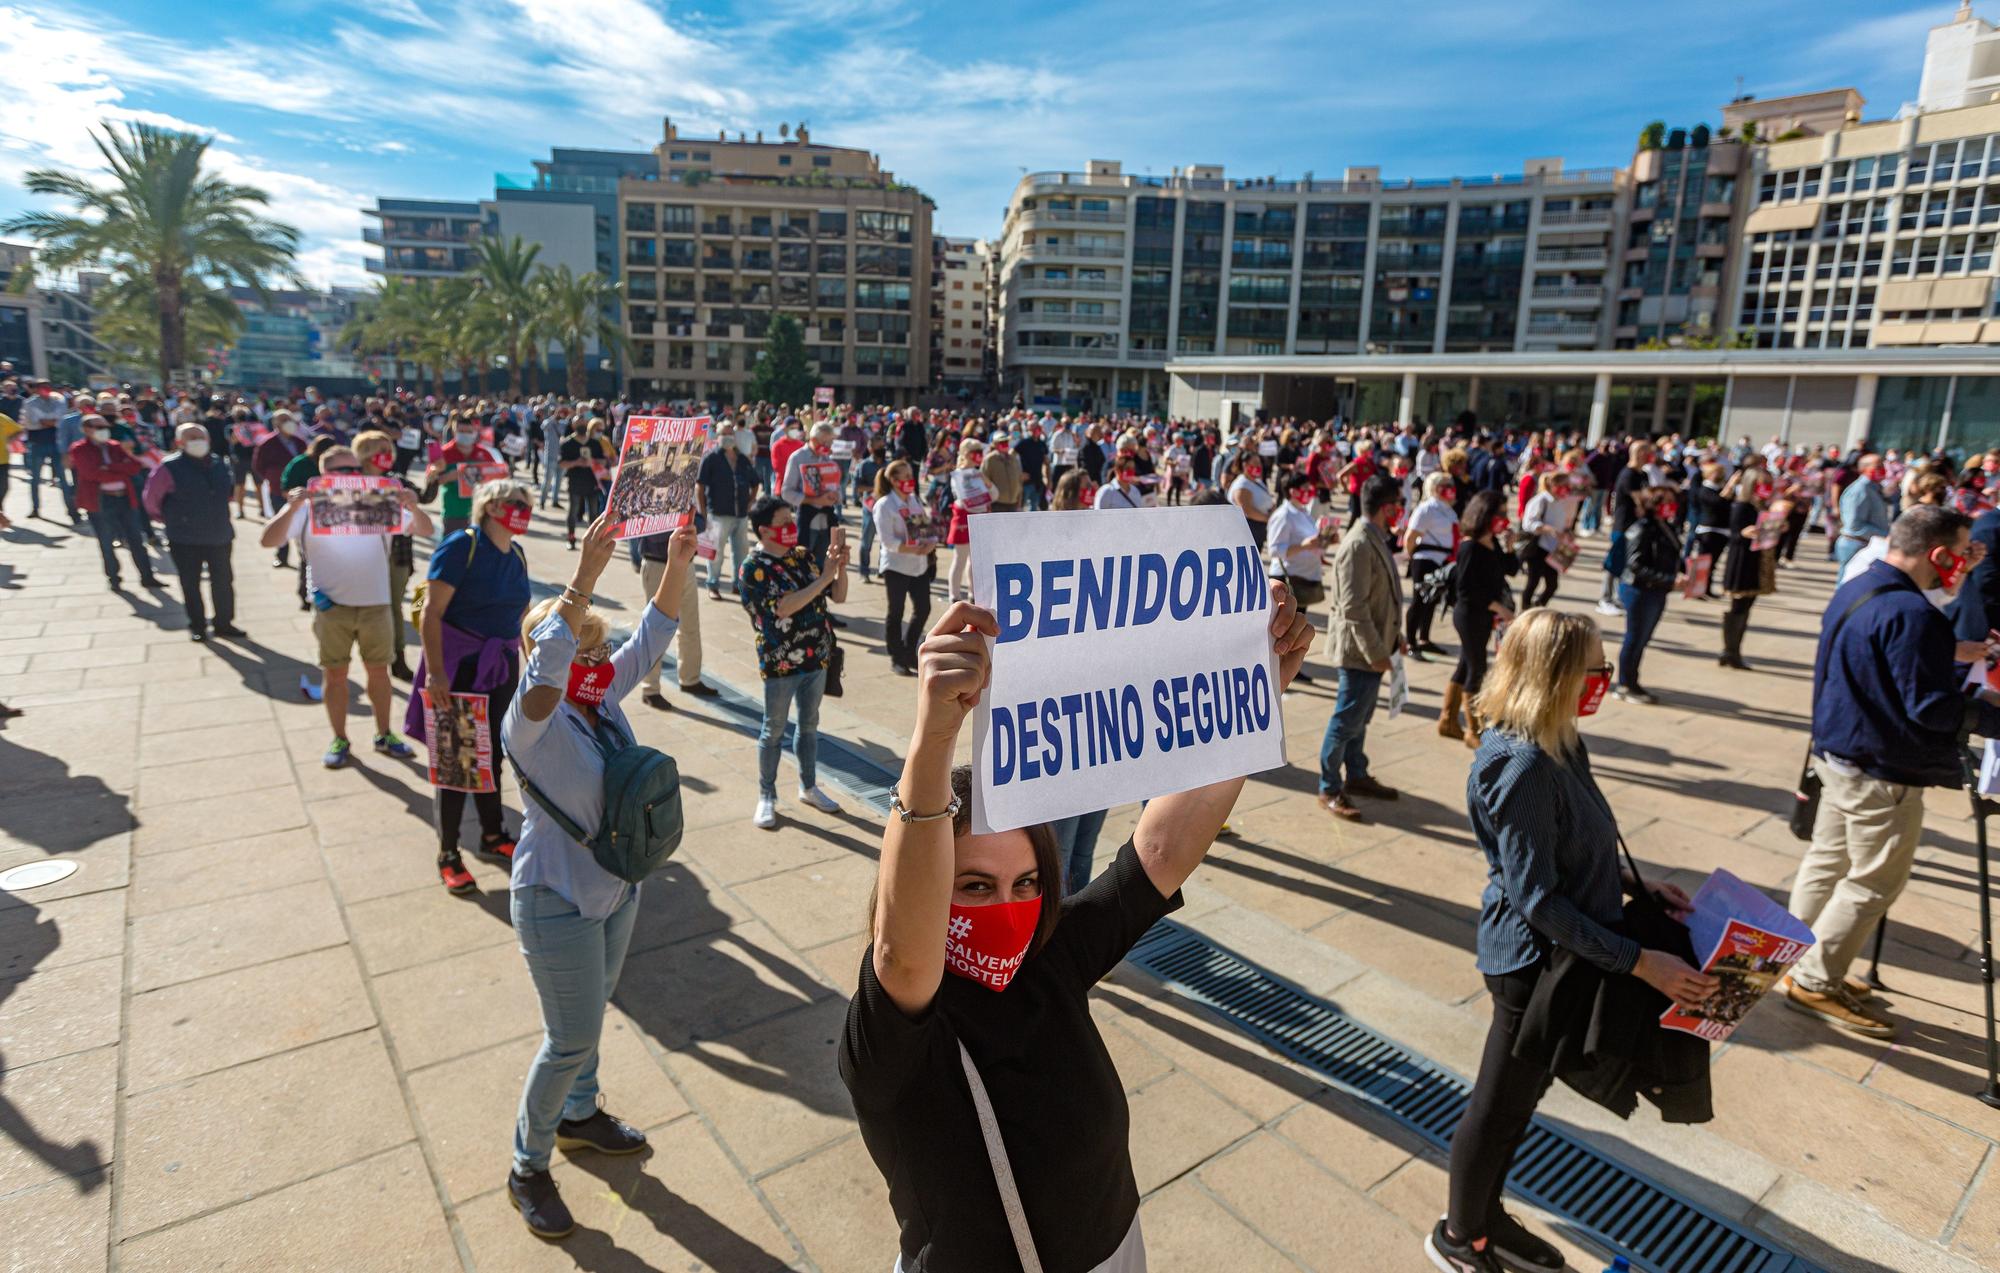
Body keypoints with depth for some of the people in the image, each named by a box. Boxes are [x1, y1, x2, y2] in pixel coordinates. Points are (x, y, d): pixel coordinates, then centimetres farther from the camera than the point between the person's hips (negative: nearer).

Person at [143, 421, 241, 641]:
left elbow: (230, 491, 19)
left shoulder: (221, 464, 2)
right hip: (185, 539, -4)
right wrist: (170, 521, 9)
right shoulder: (170, 468, -10)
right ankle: (197, 627, 17)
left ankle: (224, 623, 24)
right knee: (191, 584, 6)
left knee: (223, 581, 10)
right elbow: (151, 499, -1)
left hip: (219, 535, 4)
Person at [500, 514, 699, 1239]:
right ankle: (528, 1169, 29)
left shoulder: (604, 697, -5)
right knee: (572, 1038, 5)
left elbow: (650, 638, -10)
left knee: (590, 1012, 25)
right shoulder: (535, 722, -26)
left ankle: (579, 1116, 50)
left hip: (617, 890, 7)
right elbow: (544, 667, -47)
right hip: (559, 905, -7)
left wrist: (678, 565, -23)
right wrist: (584, 577, -54)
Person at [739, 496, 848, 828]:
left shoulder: (802, 555, 5)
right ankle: (766, 797, 22)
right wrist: (824, 577, -26)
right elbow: (783, 607, -27)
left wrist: (841, 567, -13)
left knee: (809, 725, 18)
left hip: (816, 656, 6)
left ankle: (808, 787, 33)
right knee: (774, 730, 7)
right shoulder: (754, 567, -14)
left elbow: (838, 595, 6)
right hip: (781, 662, -6)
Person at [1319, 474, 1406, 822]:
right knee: (1346, 720, 1)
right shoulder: (1359, 545, -23)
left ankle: (1356, 776, 34)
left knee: (1360, 717, 20)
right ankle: (1329, 789, 13)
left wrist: (1394, 635, 15)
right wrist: (1375, 653, -22)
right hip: (1360, 649, -9)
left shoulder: (1377, 539, 7)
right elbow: (1353, 607, -25)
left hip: (1375, 645, 9)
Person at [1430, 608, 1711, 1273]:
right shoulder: (1522, 766, -29)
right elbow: (1535, 898, -26)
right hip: (1536, 962, -9)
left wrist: (1634, 886, 6)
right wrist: (1641, 961, -22)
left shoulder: (1559, 745, 0)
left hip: (1559, 958, 9)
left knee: (1521, 1098, 25)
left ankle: (1486, 1215, 46)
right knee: (1500, 1104, 12)